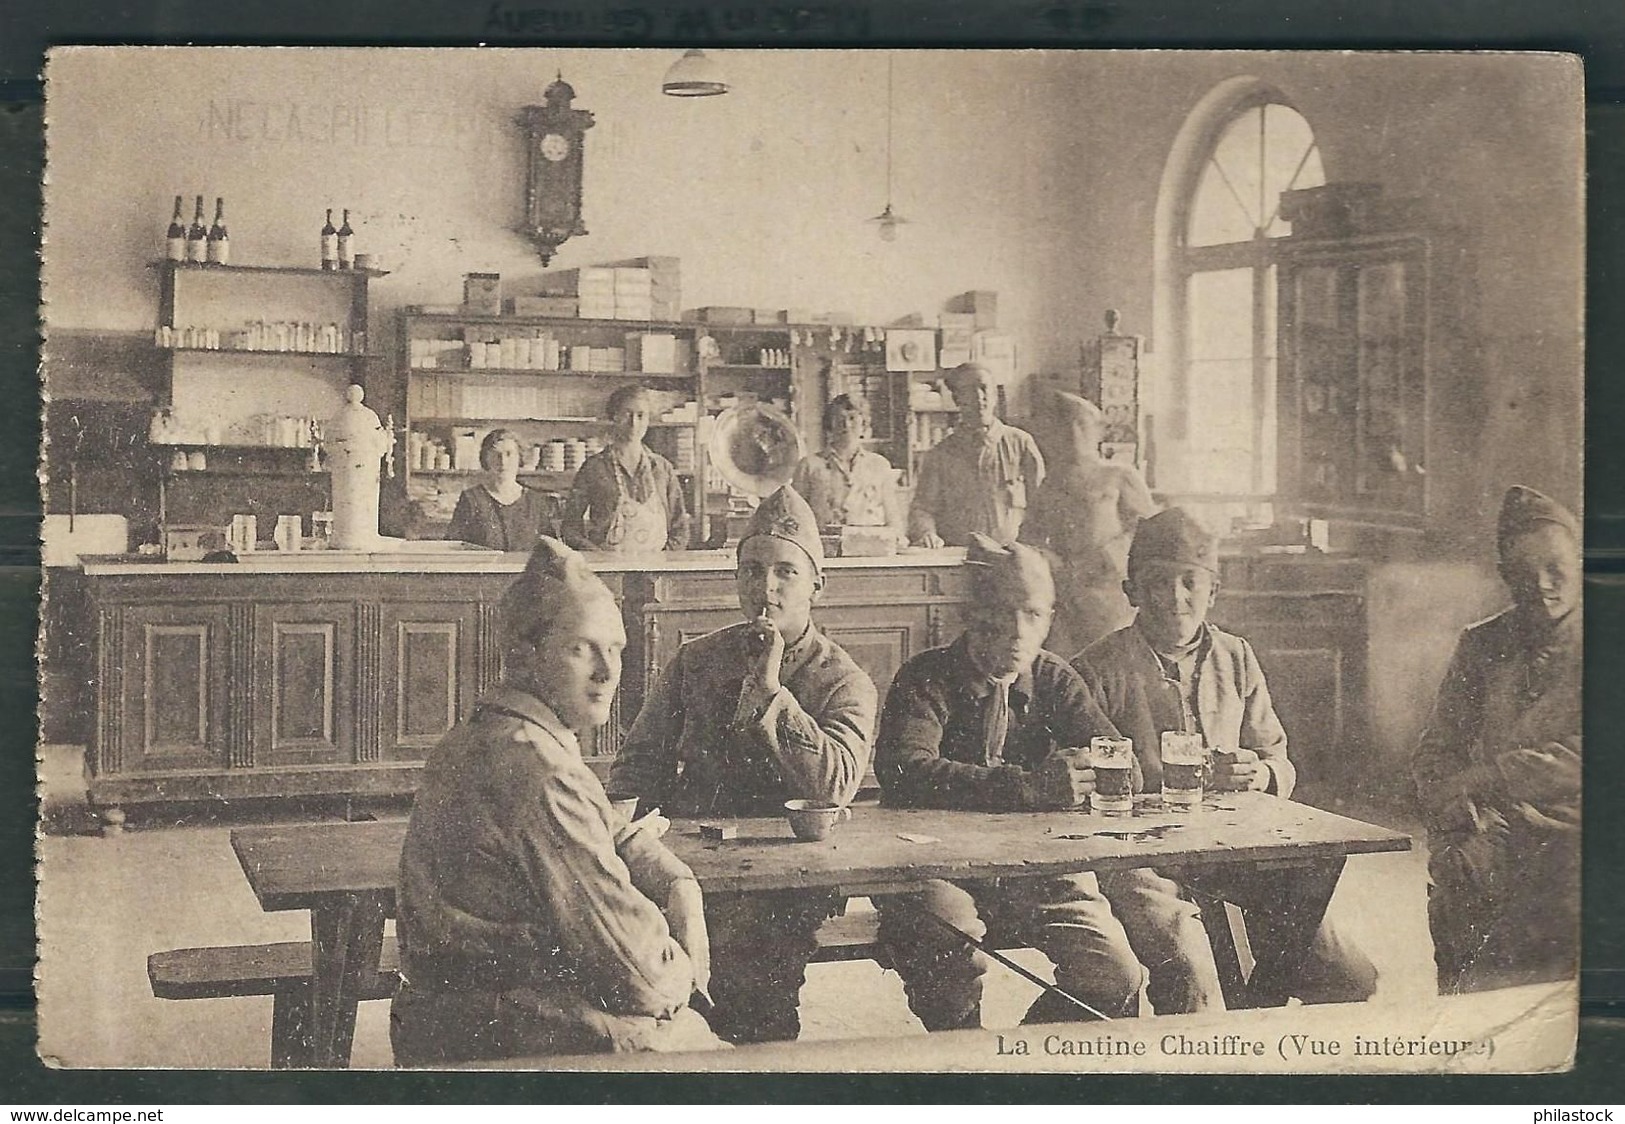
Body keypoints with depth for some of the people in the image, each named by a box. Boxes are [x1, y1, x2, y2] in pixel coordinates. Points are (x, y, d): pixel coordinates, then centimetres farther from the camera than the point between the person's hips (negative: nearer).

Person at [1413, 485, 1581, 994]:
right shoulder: (1480, 647, 16)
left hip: (1567, 842, -3)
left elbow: (1576, 761, -11)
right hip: (1488, 849, 3)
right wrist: (1467, 817, -9)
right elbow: (1435, 752, 12)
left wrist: (1480, 781, -11)